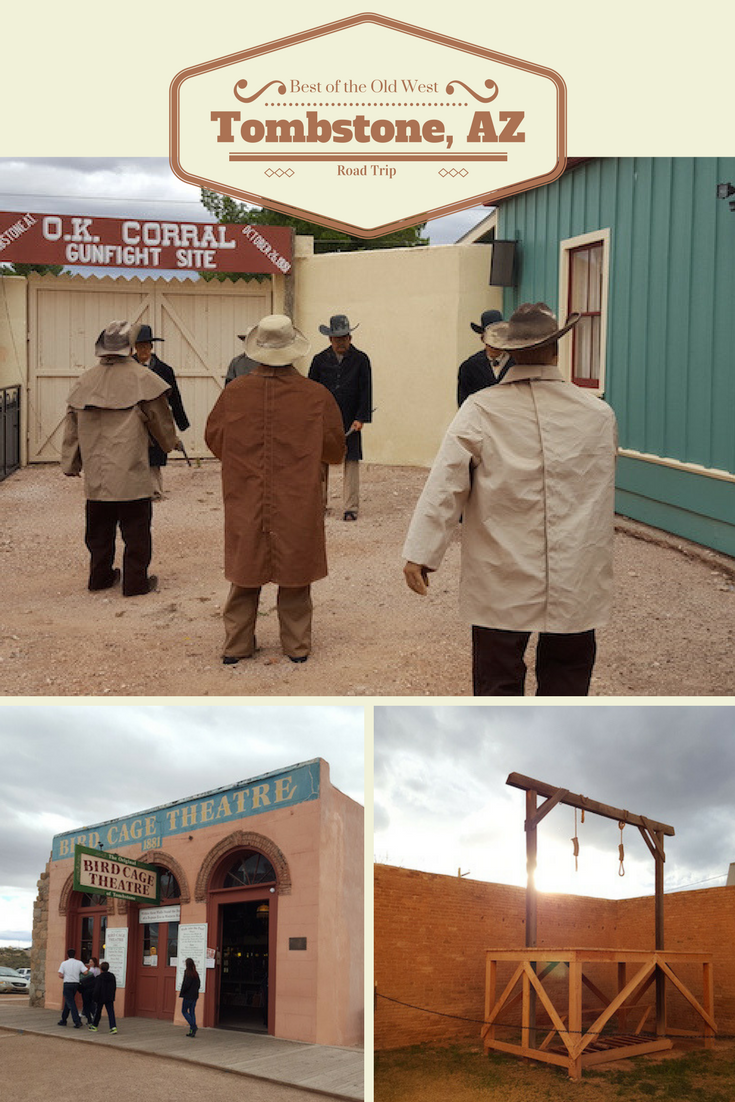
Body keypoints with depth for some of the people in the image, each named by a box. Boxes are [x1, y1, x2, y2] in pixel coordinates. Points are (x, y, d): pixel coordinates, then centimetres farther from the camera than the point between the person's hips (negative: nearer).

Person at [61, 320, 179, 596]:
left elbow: (72, 427, 10)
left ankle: (100, 576, 26)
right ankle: (136, 581, 8)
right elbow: (160, 419, -1)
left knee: (99, 530, 17)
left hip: (95, 475, 5)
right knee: (136, 532, 4)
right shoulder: (141, 378, -10)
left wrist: (70, 465, 19)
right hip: (131, 474, -5)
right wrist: (170, 443, 19)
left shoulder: (85, 381, 4)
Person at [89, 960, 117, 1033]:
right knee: (111, 1012, -1)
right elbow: (114, 987, 13)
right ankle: (113, 1027, -13)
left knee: (98, 1012, 12)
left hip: (101, 998, -4)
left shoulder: (99, 978, -13)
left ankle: (94, 1026, 25)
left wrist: (95, 999, -7)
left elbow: (97, 989, -14)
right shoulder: (112, 976, 5)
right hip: (110, 998, 4)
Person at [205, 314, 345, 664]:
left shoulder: (233, 393, -8)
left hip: (246, 504, 1)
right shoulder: (316, 396, -10)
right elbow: (335, 451, -3)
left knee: (244, 575, 12)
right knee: (294, 576, 11)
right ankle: (297, 645, 19)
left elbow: (214, 440, 5)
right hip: (298, 506, -1)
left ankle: (236, 645, 20)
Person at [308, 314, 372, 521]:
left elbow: (366, 392, 2)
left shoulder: (360, 360, 3)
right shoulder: (320, 360, 7)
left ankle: (351, 508, 3)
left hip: (350, 422, -1)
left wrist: (361, 418, -7)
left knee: (351, 463, -1)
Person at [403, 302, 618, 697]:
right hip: (576, 588, 2)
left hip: (501, 584, -1)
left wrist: (420, 553, -7)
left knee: (497, 682, 7)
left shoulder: (479, 411, -8)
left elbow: (445, 485, -10)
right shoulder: (598, 414, -1)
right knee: (566, 683, 12)